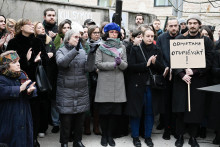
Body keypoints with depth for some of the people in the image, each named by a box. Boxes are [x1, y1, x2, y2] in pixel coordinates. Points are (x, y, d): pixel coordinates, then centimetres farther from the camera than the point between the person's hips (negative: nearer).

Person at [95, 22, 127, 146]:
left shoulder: (122, 47, 15)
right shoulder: (101, 47, 6)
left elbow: (125, 65, 8)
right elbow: (98, 64, -5)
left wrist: (120, 62, -14)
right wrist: (113, 64, -14)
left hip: (118, 83, 2)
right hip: (104, 82, -2)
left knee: (114, 111, 3)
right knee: (104, 111, -1)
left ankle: (110, 135, 16)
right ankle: (104, 135, 15)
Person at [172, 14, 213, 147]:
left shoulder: (206, 41, 5)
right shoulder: (179, 39, 6)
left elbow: (208, 62, -2)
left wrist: (194, 71, -15)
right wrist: (182, 75, -13)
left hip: (198, 80, 0)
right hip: (181, 80, 0)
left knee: (196, 110, 3)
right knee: (180, 110, 1)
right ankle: (180, 135, 16)